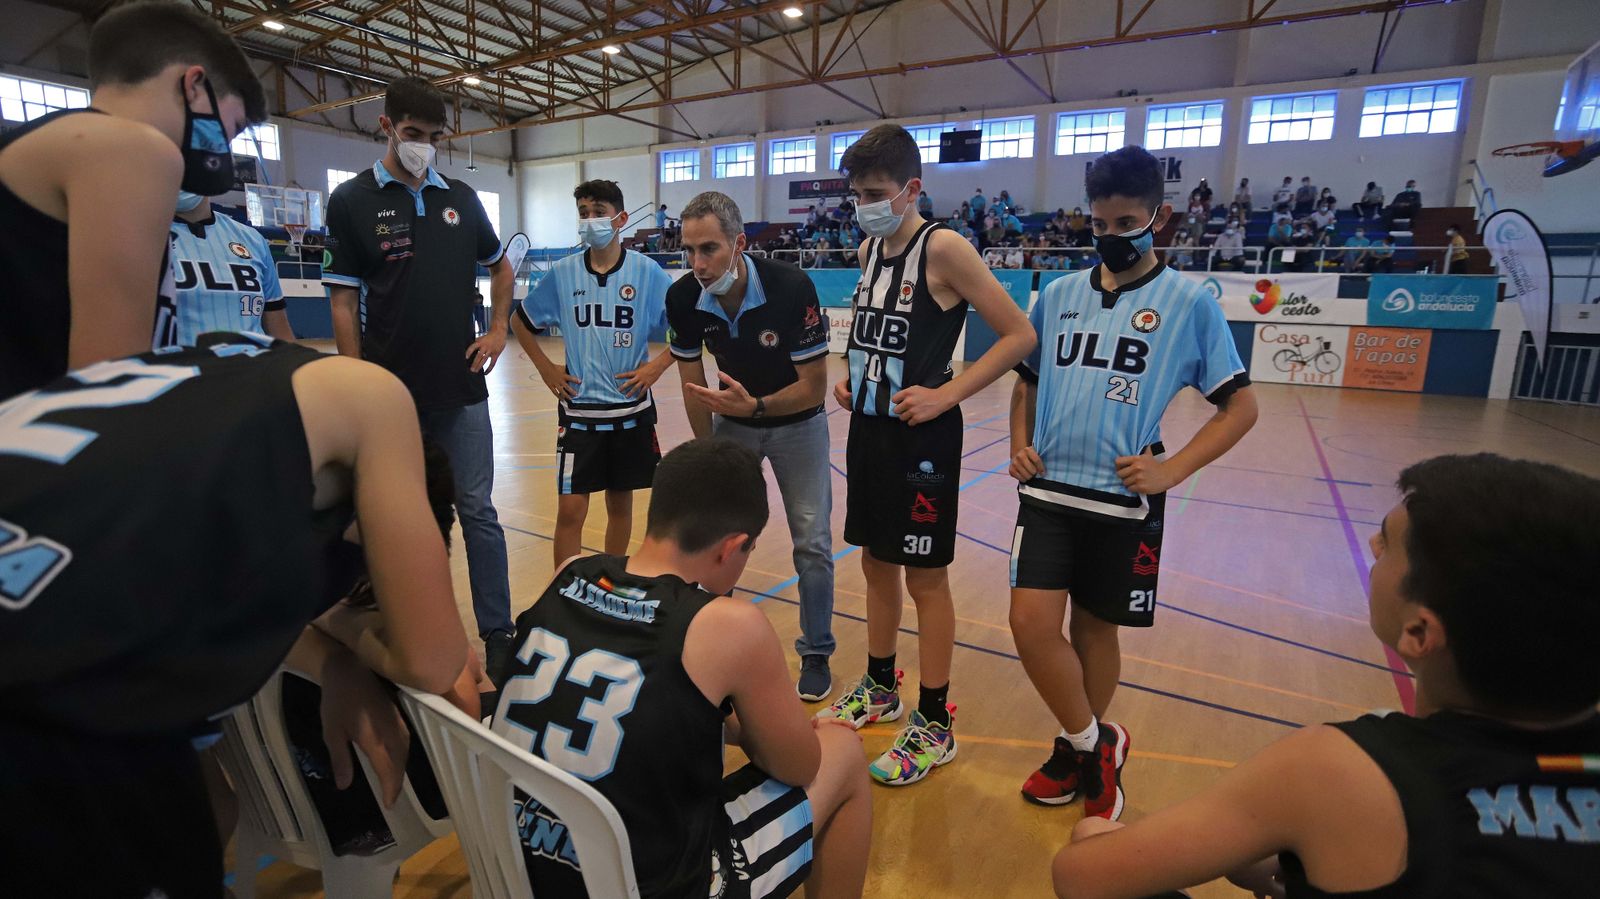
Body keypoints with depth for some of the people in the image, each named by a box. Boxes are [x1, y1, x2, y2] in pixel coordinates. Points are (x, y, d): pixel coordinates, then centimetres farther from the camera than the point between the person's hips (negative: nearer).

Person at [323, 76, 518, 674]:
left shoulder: (461, 197, 8)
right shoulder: (352, 200, -1)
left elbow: (500, 266, 22)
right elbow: (343, 303, -3)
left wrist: (499, 328, 7)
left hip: (462, 386, 2)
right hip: (392, 393, -2)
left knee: (477, 510, 4)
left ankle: (497, 632, 12)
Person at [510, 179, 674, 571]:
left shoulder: (647, 272, -6)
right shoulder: (562, 273, -1)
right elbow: (520, 322, 13)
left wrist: (658, 365, -7)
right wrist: (546, 369, 4)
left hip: (631, 409, 0)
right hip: (578, 409, 0)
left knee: (620, 503, 13)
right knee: (570, 510, -3)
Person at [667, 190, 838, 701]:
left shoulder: (792, 289, -30)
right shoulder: (684, 299, -18)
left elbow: (815, 387, -23)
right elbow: (693, 385, -6)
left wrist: (755, 406, -38)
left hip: (797, 424, -3)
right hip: (733, 421, 3)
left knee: (812, 543, -2)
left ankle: (816, 653, 17)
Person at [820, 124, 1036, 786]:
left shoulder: (943, 248, -13)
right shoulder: (869, 248, 10)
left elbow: (1019, 335, -14)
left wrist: (945, 395, -19)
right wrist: (851, 379, 7)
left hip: (921, 436, -8)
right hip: (869, 427, 8)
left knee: (925, 576, 2)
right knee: (876, 562, 17)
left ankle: (934, 725, 19)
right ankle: (880, 688, 36)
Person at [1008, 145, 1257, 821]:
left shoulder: (1189, 301, -2)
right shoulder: (1058, 294, 8)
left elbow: (1240, 406, 1)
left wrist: (1171, 470, -11)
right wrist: (1019, 444, 3)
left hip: (1123, 499, -2)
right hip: (1049, 488, 3)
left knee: (1094, 628, 10)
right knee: (1032, 622, -6)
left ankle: (1079, 748, 35)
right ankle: (1095, 745, 19)